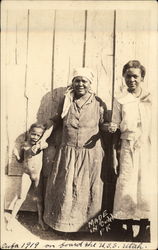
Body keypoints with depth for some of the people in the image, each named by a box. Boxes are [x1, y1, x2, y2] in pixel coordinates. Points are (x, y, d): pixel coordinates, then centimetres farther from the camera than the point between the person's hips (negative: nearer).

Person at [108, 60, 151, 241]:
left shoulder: (150, 98, 7)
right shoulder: (120, 101, 8)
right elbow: (115, 125, 11)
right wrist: (112, 128, -7)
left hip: (148, 147, 0)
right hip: (128, 147, 0)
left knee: (145, 185, 0)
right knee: (127, 184, -1)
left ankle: (143, 228, 15)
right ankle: (129, 227, 15)